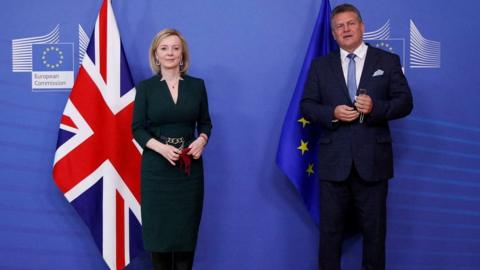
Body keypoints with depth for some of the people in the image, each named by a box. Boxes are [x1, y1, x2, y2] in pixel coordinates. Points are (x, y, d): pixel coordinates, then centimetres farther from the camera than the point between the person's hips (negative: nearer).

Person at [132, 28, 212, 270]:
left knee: (187, 227, 5)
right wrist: (161, 147, -19)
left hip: (190, 166, 1)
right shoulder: (145, 87, 1)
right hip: (156, 167, -1)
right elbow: (137, 128, -2)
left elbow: (205, 122, 12)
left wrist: (202, 140, -9)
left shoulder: (197, 85, 6)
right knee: (158, 226, 3)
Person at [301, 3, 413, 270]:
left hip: (372, 159, -1)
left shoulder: (388, 61, 5)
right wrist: (332, 113, -14)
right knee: (330, 227, 8)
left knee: (374, 228, 9)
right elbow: (307, 105, 5)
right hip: (333, 160, 1)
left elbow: (405, 102, 0)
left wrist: (376, 107, -18)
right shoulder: (320, 65, 9)